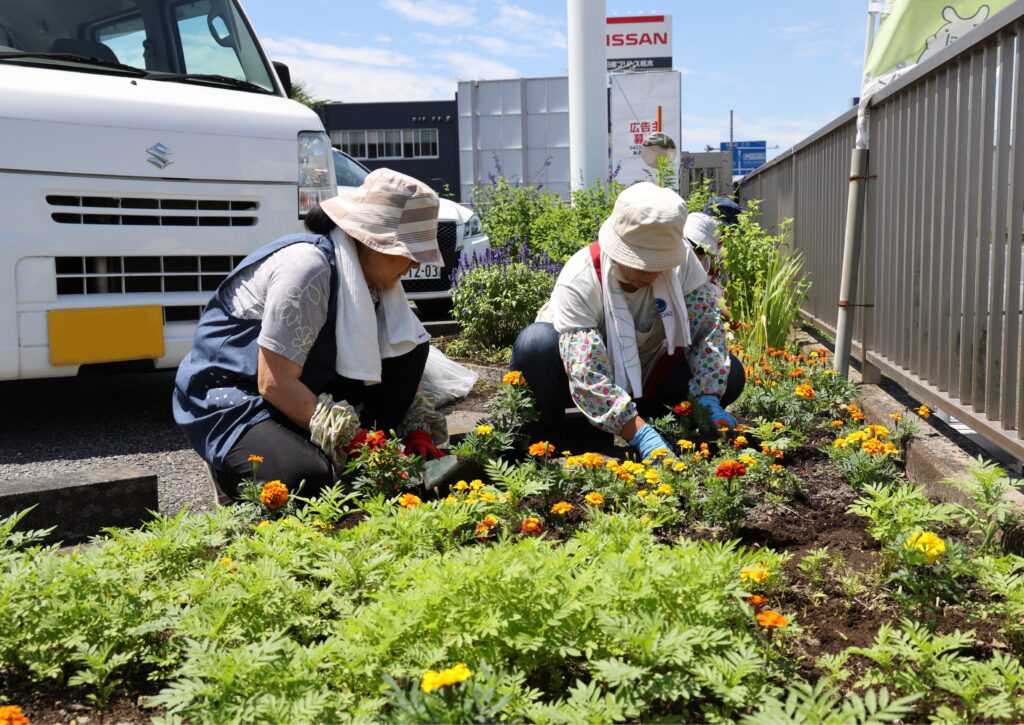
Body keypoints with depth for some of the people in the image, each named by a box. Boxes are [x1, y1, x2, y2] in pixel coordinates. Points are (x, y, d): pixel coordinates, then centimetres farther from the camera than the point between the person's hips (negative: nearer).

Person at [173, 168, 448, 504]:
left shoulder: (372, 276, -2)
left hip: (307, 388, 8)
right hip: (230, 401, -8)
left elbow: (399, 370, 5)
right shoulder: (308, 267, -26)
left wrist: (417, 432, -10)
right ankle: (229, 464, -3)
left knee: (409, 346, -6)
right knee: (308, 479, -35)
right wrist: (356, 443, -28)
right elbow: (274, 384, -28)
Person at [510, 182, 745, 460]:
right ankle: (543, 432, -10)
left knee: (730, 374, -15)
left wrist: (708, 399, -28)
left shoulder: (680, 259, -19)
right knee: (538, 343, -36)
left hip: (645, 372, 4)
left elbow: (708, 326, -15)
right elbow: (587, 377, -39)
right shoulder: (578, 282, -33)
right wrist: (641, 435, -47)